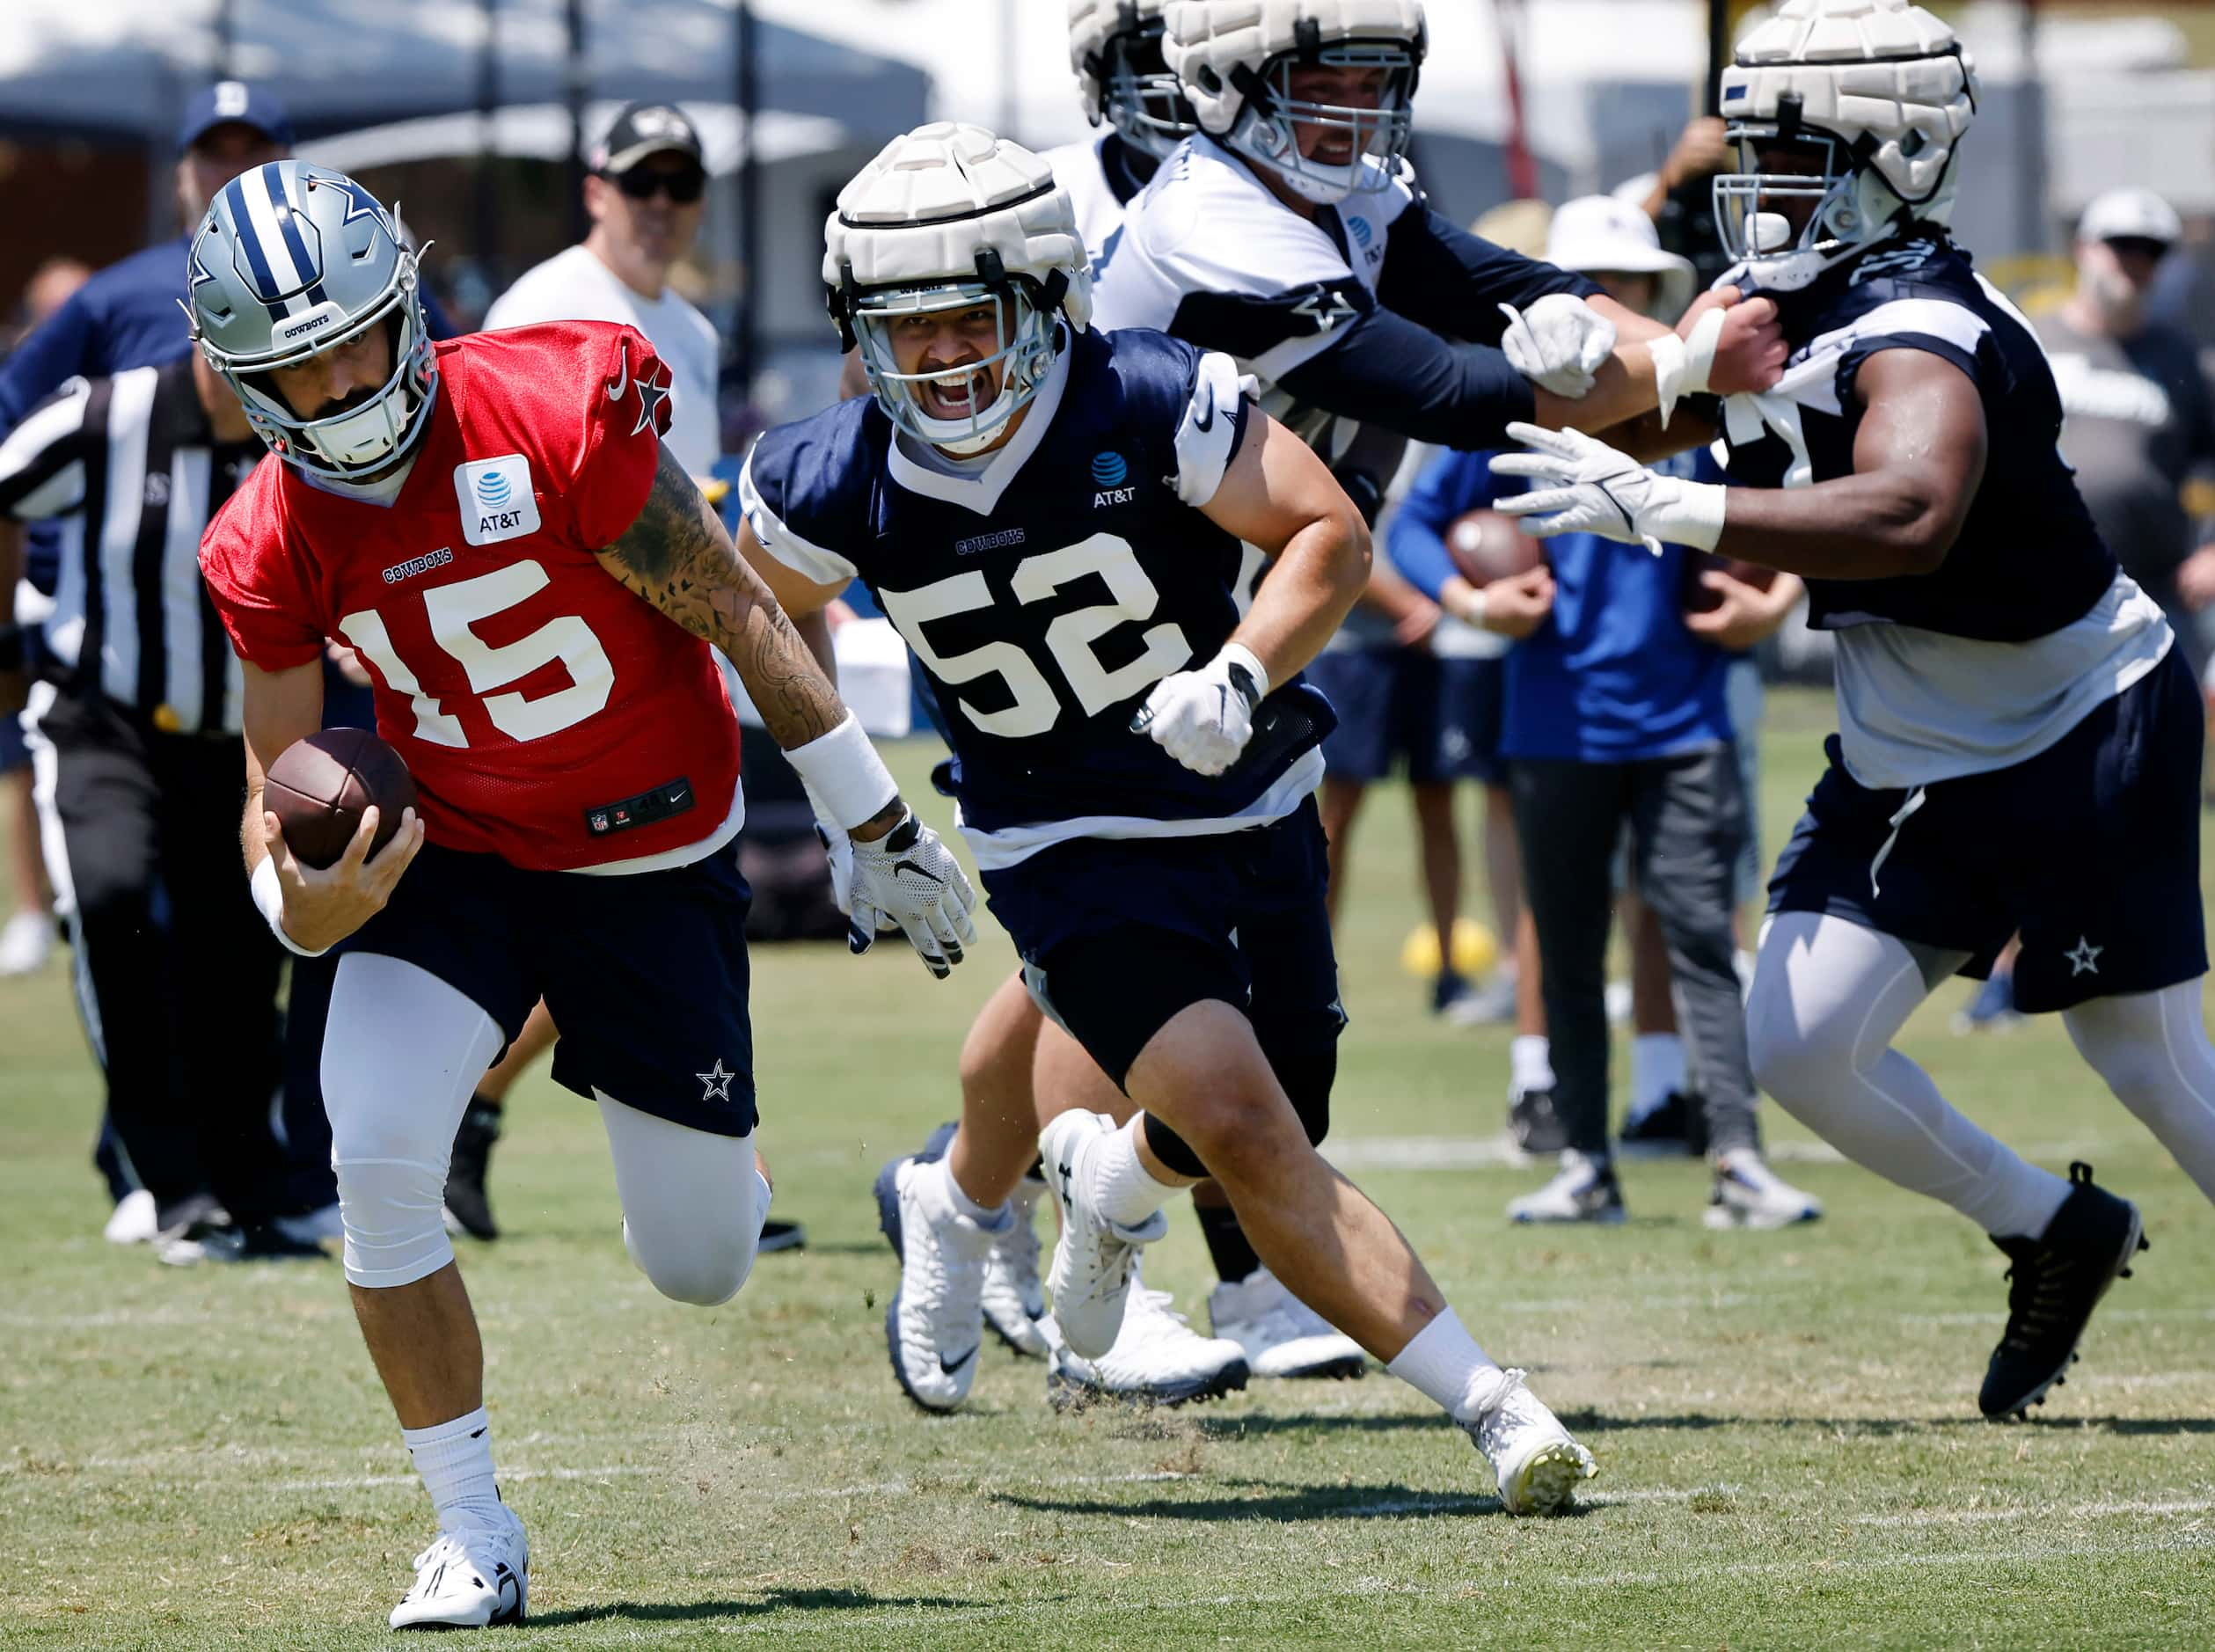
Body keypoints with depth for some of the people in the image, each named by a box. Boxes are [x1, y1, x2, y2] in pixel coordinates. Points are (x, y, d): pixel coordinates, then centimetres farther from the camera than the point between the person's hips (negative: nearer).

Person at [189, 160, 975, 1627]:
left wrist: (880, 830, -7)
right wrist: (295, 902, -28)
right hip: (449, 856, 2)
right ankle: (475, 1539, -6)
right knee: (378, 1159, -23)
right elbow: (279, 778, -3)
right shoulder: (275, 547, -12)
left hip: (654, 857, -2)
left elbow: (734, 614, -14)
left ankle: (712, 1157, 45)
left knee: (701, 1268, 4)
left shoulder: (554, 419, -25)